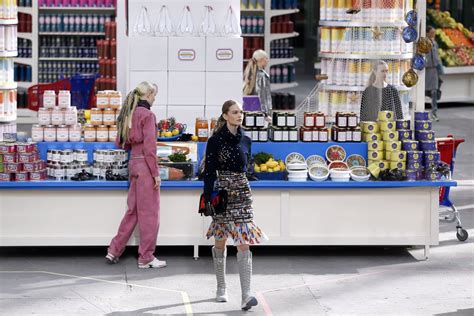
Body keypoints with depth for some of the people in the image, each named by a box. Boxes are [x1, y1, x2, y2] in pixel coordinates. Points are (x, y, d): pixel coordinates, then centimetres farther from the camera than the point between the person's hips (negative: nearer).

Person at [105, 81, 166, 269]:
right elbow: (149, 146, -17)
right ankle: (146, 258, 4)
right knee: (149, 213, -1)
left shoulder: (129, 114, 11)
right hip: (145, 164, -8)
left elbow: (120, 143, 16)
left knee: (133, 210, 16)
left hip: (133, 163, 8)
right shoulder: (147, 114, -12)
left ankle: (114, 251, 18)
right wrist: (156, 173, -14)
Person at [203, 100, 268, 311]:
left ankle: (246, 295, -14)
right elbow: (209, 172, -6)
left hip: (243, 194, 3)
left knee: (244, 243, -8)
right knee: (220, 241, 9)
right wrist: (208, 199, -11)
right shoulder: (215, 140, -4)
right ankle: (221, 288, 25)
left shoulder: (245, 141, 8)